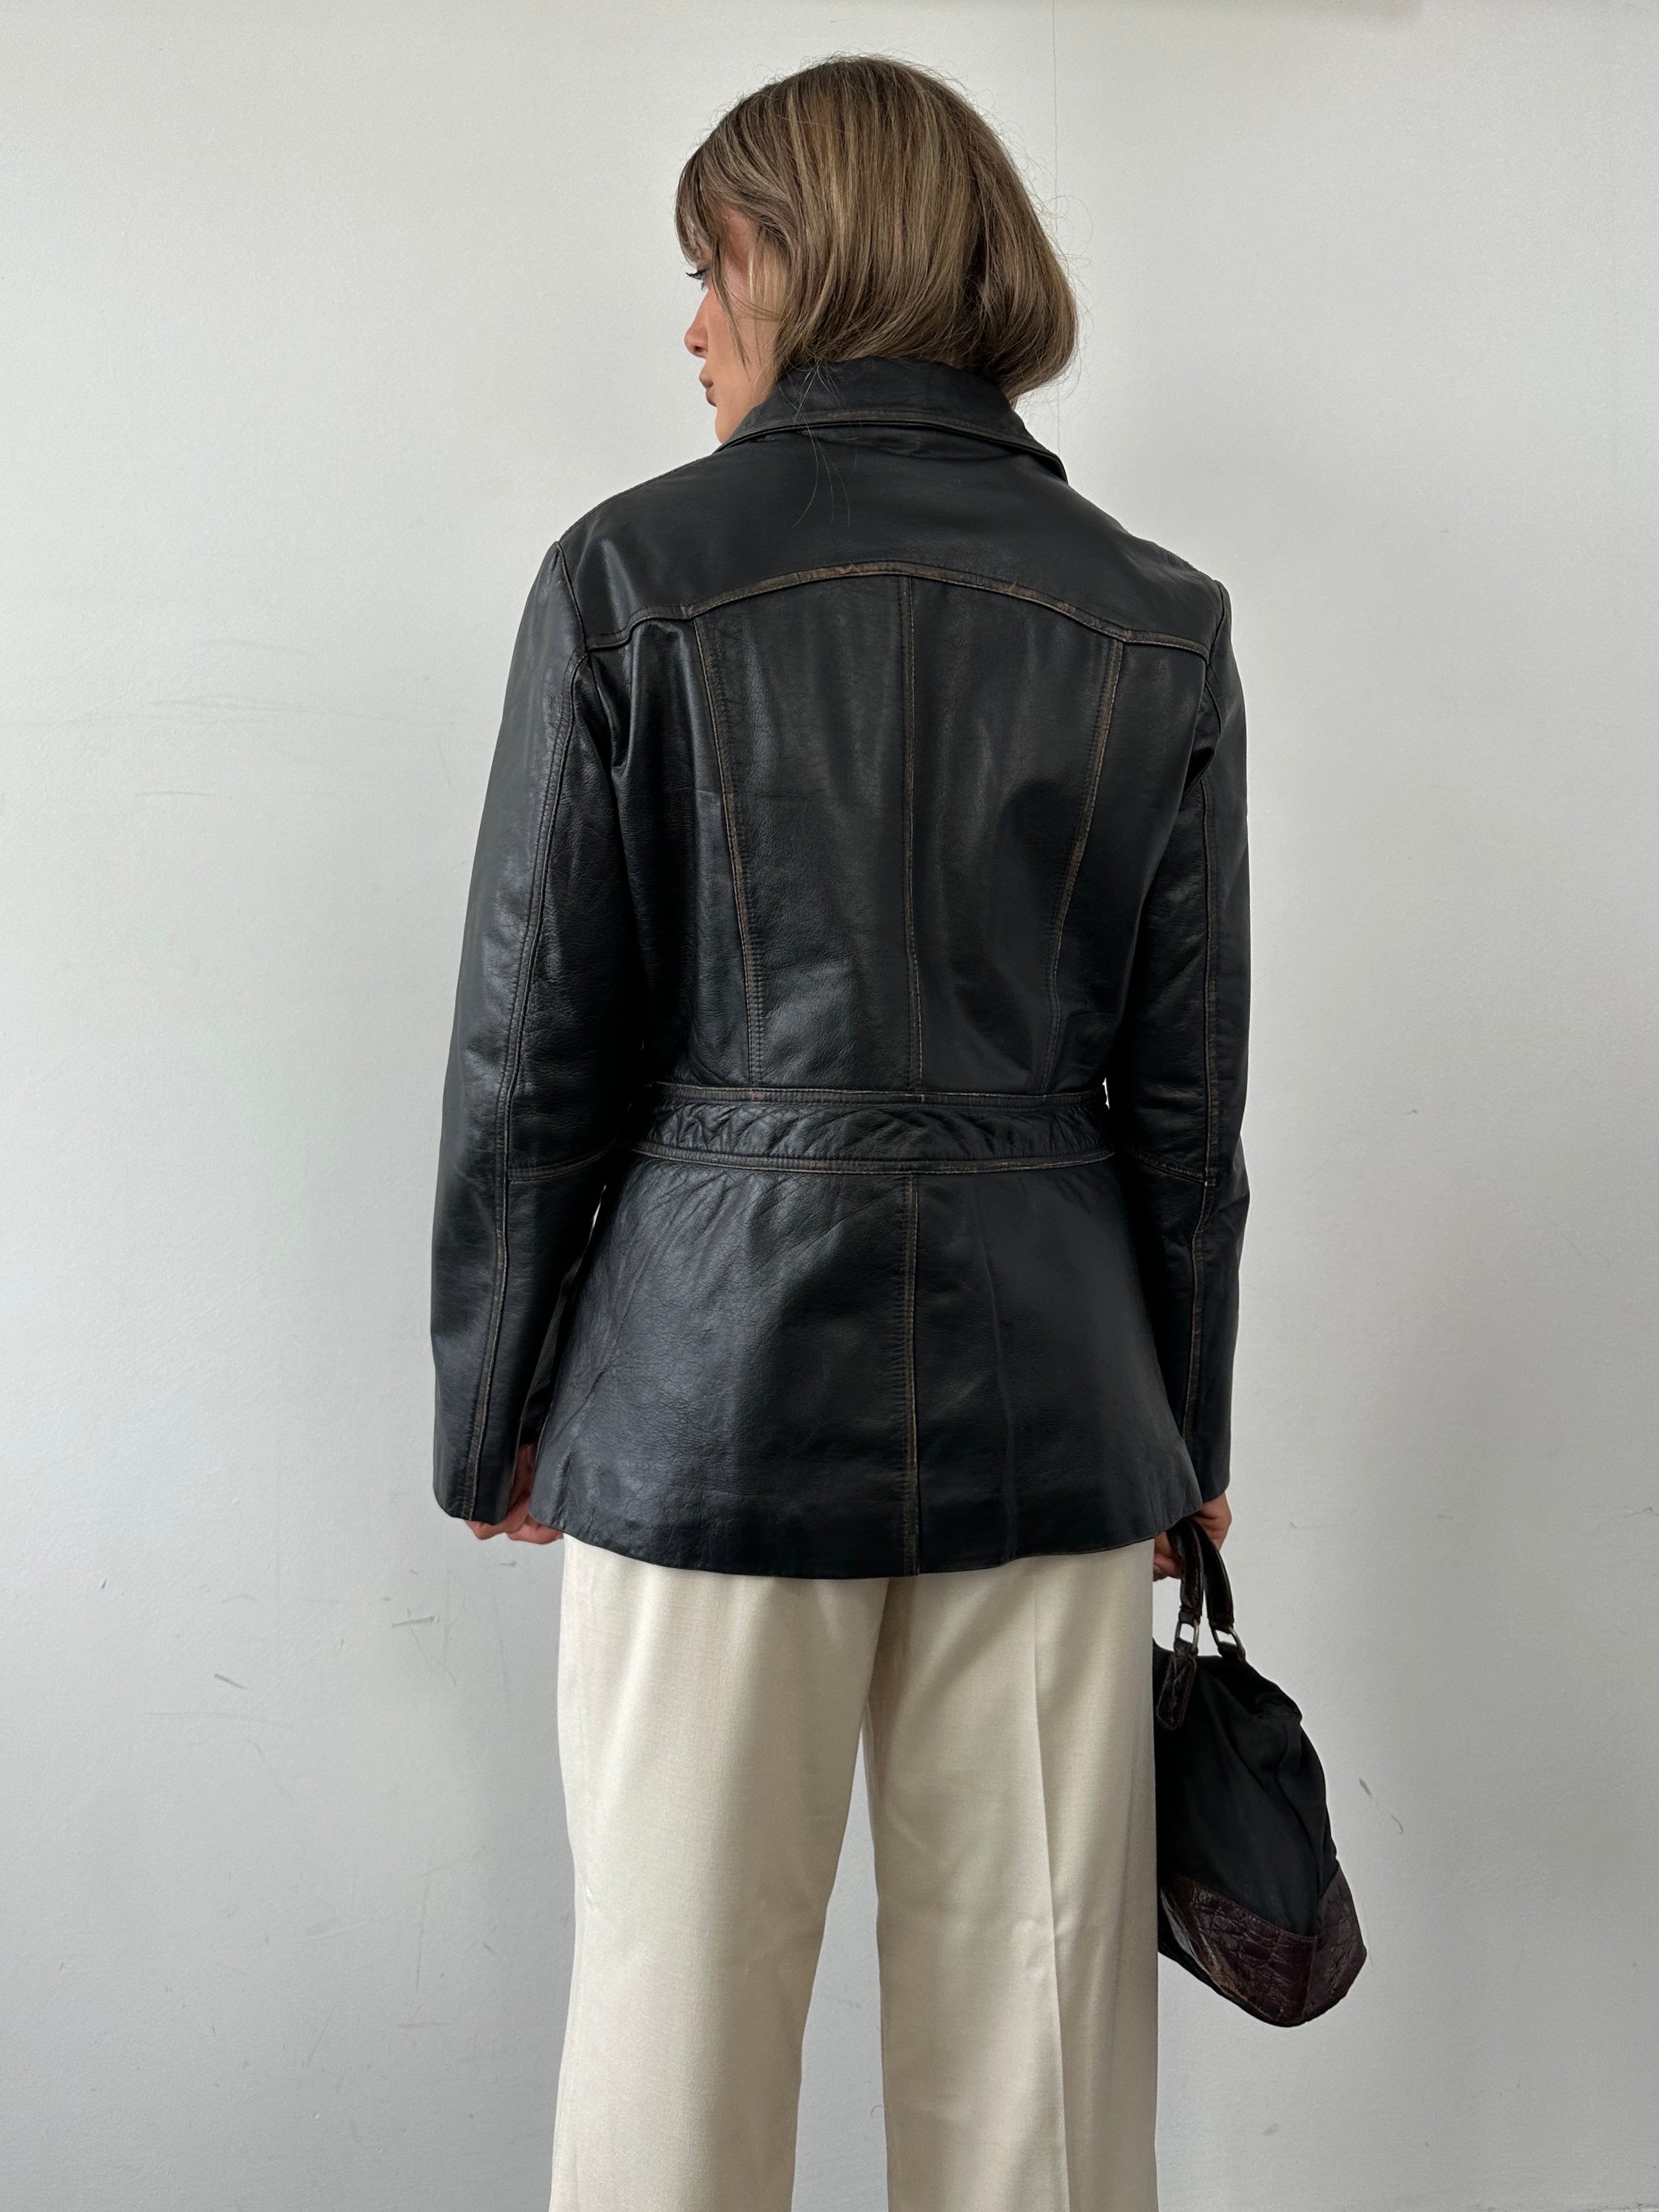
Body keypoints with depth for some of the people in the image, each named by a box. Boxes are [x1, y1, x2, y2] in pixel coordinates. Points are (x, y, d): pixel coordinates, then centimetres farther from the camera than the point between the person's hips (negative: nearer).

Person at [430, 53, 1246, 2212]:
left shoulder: (634, 574, -5)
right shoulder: (1158, 623, 3)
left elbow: (532, 1040, -5)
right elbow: (1186, 1086, 5)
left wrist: (493, 1410, 7)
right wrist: (1185, 1436, 15)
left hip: (711, 1374, -2)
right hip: (1046, 1393, 3)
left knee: (680, 2002, 12)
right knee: (1032, 2006, 14)